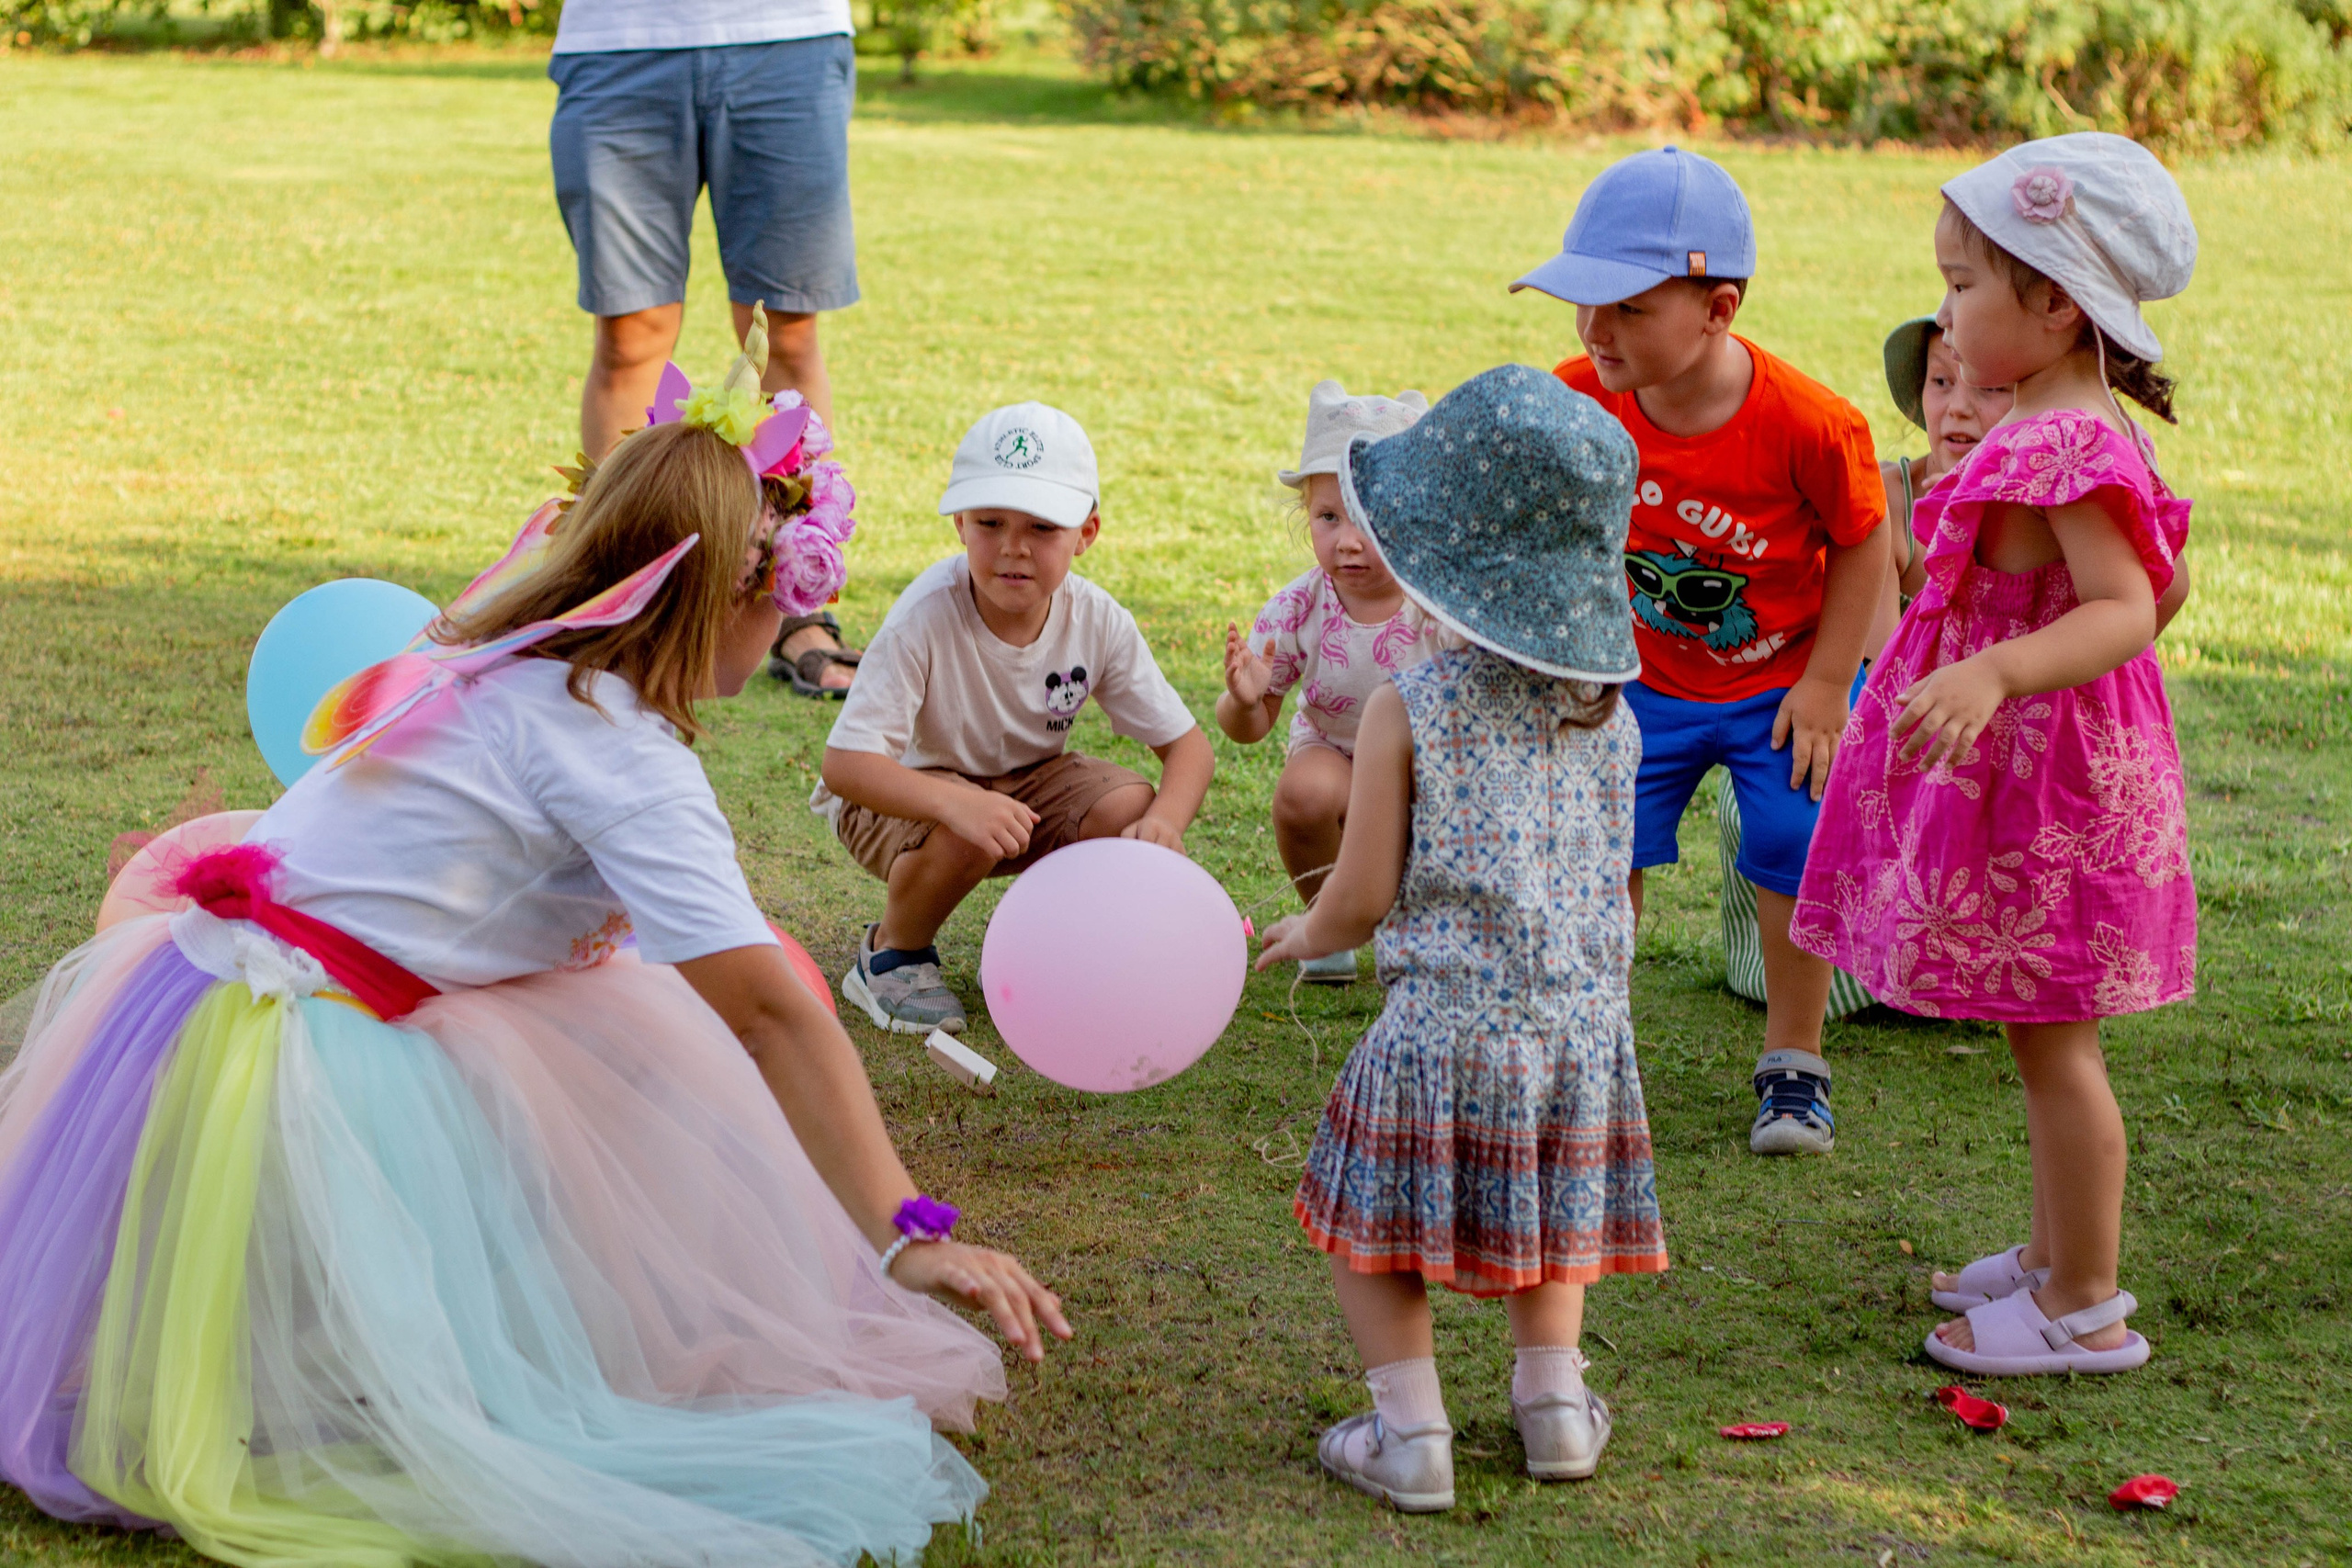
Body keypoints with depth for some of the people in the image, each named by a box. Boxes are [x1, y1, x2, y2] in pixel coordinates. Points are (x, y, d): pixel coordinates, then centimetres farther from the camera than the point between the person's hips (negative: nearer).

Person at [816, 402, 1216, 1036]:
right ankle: (890, 955, -4)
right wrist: (956, 803, -54)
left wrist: (1164, 820, -35)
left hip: (1025, 779, 4)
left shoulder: (1098, 622, -17)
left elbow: (1188, 745, -11)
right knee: (969, 839, -36)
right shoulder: (926, 619, -31)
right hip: (909, 790, -4)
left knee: (1131, 812, -22)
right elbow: (844, 762, -36)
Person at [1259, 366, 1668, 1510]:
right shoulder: (1610, 712, 1)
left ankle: (1410, 1432, 7)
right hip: (1584, 1025, 5)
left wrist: (1306, 936, 12)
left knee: (1370, 1220, 11)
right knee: (1549, 1218, 25)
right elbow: (1614, 891, 10)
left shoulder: (1408, 713, -13)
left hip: (1445, 1021, -5)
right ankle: (1554, 1394, 19)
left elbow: (1363, 900, -9)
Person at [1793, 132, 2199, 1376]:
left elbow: (2128, 608, -31)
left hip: (2045, 783, -10)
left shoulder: (2061, 447, -23)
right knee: (2046, 1039, 20)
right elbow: (2166, 584, 17)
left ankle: (2084, 1309, 9)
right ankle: (2054, 1256, 33)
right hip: (2029, 771, 10)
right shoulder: (2077, 433, 9)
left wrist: (1996, 673, -44)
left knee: (2050, 1040, -1)